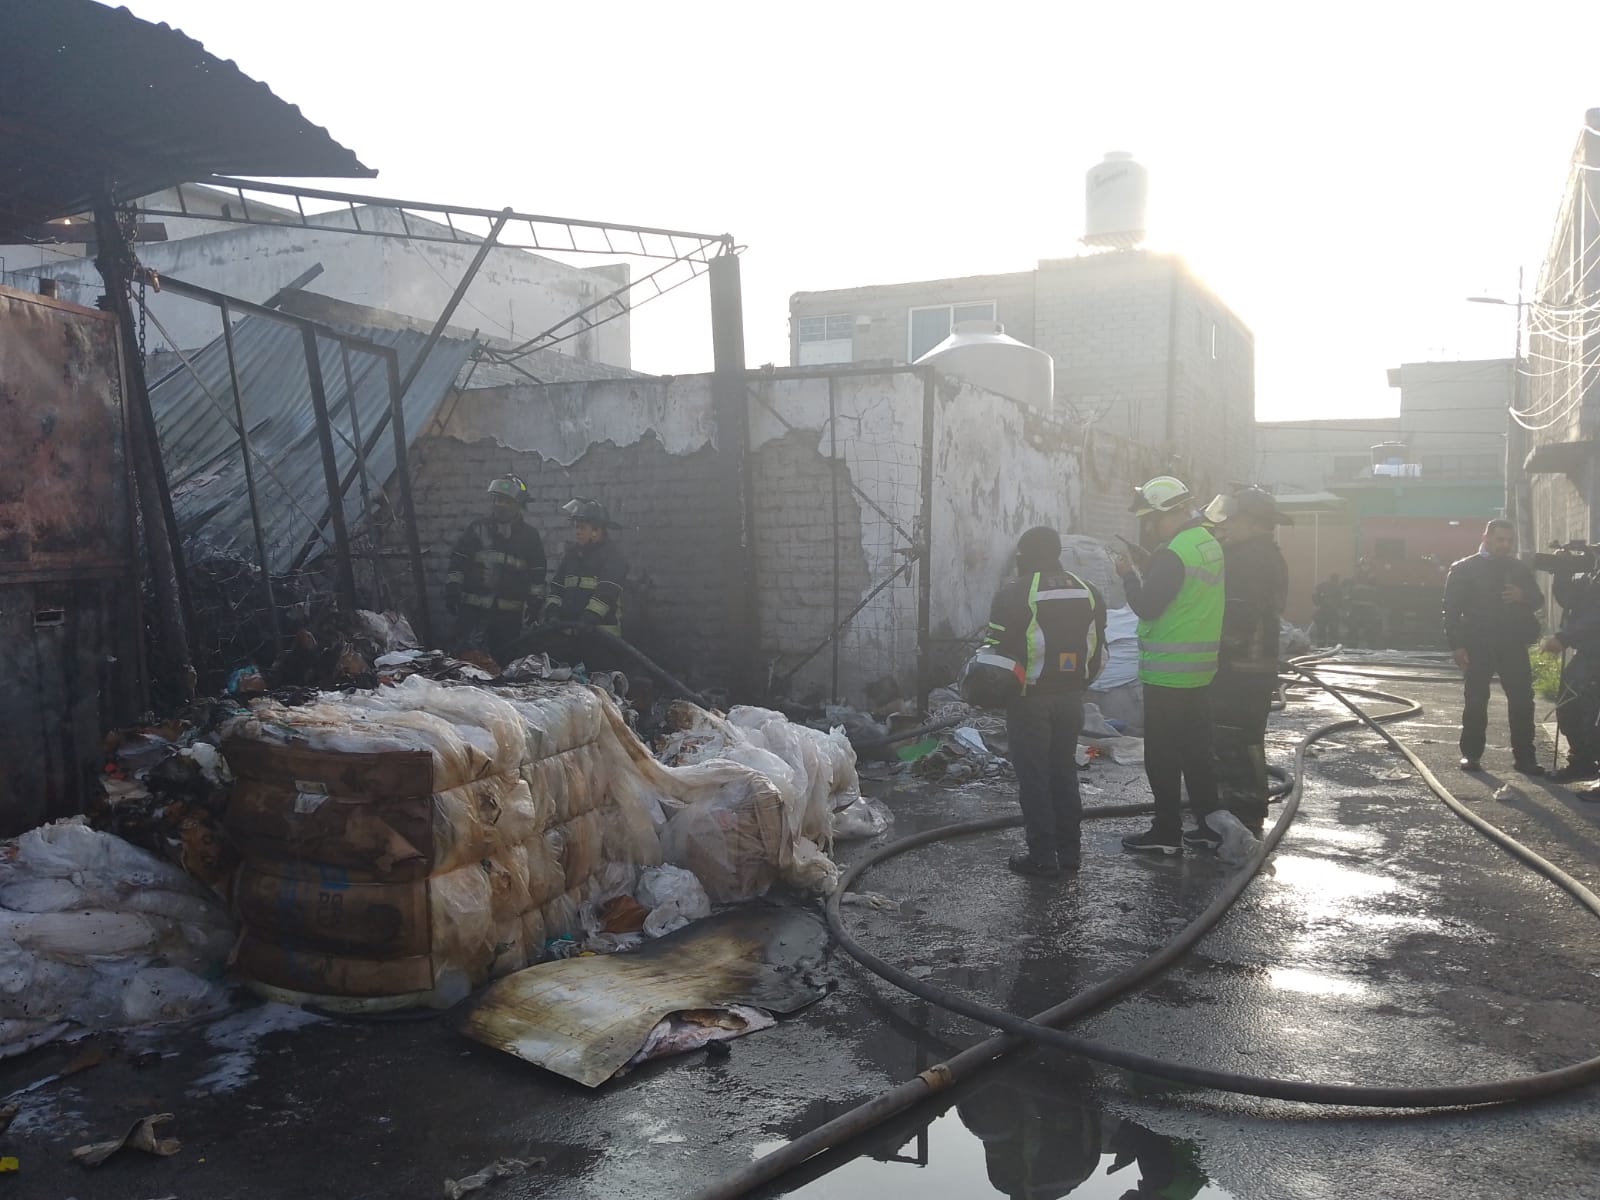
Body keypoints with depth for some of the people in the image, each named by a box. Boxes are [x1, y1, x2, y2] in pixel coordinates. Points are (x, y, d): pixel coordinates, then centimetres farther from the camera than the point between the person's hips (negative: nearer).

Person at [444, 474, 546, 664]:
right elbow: (457, 562, 7)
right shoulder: (477, 529, 7)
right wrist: (452, 590, 0)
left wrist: (535, 601, 6)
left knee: (503, 656, 6)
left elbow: (537, 572, 10)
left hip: (510, 612, 1)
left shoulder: (530, 536, 8)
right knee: (463, 651, -7)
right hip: (473, 606, 0)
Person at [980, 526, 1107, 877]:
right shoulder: (1088, 593, 8)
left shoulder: (1015, 594, -11)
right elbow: (1098, 651, 13)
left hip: (1029, 700, -6)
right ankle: (1068, 851, 21)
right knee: (1065, 772, 15)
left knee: (1034, 778, 1)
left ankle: (1042, 856, 4)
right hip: (1071, 699, 6)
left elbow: (997, 650, -12)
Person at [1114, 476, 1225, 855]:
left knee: (1162, 756, 0)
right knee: (1197, 752, 18)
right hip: (1201, 671, 9)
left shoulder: (1173, 555, -20)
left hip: (1167, 674, -9)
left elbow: (1146, 606, -18)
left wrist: (1128, 574, -5)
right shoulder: (1209, 543, 11)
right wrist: (1145, 568, 10)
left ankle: (1167, 833, 7)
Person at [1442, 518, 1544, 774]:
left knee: (1522, 701, 0)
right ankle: (1471, 754, 10)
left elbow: (1538, 600, 14)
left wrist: (1522, 596, -10)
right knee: (1475, 702, 1)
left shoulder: (1519, 568, 13)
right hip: (1478, 647, -3)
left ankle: (1523, 756, 7)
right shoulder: (1464, 569, 1)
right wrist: (1457, 645, -11)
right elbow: (1452, 609, -3)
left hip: (1513, 645, 3)